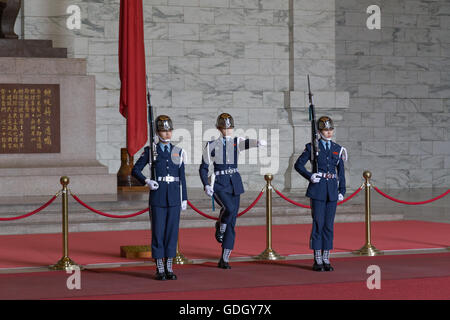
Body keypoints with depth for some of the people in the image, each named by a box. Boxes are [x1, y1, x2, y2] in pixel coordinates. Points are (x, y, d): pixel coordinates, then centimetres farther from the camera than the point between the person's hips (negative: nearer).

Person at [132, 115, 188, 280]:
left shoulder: (178, 152, 9)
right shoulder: (150, 151, 1)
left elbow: (182, 177, 10)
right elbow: (135, 170, 3)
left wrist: (184, 199, 6)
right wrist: (147, 181, -14)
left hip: (174, 197, 2)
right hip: (157, 196, -2)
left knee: (172, 230, 3)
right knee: (158, 231, -1)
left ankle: (169, 268, 10)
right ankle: (159, 269, 6)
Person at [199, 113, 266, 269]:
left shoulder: (237, 142, 6)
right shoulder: (211, 145, 0)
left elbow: (247, 143, -17)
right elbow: (203, 168, 5)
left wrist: (258, 142, -40)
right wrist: (206, 185, -10)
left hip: (235, 184, 3)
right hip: (219, 184, -3)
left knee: (232, 224, 1)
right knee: (229, 208, -32)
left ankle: (224, 260, 7)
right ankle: (219, 228, 2)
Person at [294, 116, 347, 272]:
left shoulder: (338, 149, 10)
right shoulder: (312, 147, 0)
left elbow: (341, 171, 13)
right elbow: (298, 164, 2)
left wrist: (342, 190, 7)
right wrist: (310, 176, -12)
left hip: (332, 190, 3)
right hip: (318, 190, -3)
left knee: (329, 225, 5)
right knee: (318, 224, -3)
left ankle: (326, 259, 10)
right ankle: (317, 260, 3)